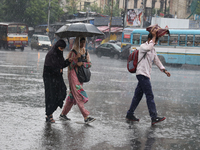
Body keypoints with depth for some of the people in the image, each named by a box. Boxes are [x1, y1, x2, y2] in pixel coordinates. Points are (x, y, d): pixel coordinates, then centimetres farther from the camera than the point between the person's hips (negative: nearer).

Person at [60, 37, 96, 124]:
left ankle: (63, 114, 22)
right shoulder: (73, 52, -4)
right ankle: (86, 117, -16)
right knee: (79, 96, -10)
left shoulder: (85, 52, 14)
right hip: (73, 75, -7)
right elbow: (69, 65, -7)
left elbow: (89, 64, 8)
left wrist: (82, 63, -11)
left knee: (72, 96, 10)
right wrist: (76, 59, -21)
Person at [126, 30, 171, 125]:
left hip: (146, 75, 9)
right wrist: (154, 36, -19)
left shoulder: (153, 50, 19)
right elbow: (149, 47, -30)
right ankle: (154, 118, -15)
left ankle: (130, 115, 18)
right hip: (142, 74, -9)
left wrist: (164, 70, 12)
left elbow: (157, 61, 22)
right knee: (150, 96, -12)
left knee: (138, 95, 12)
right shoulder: (143, 46, -8)